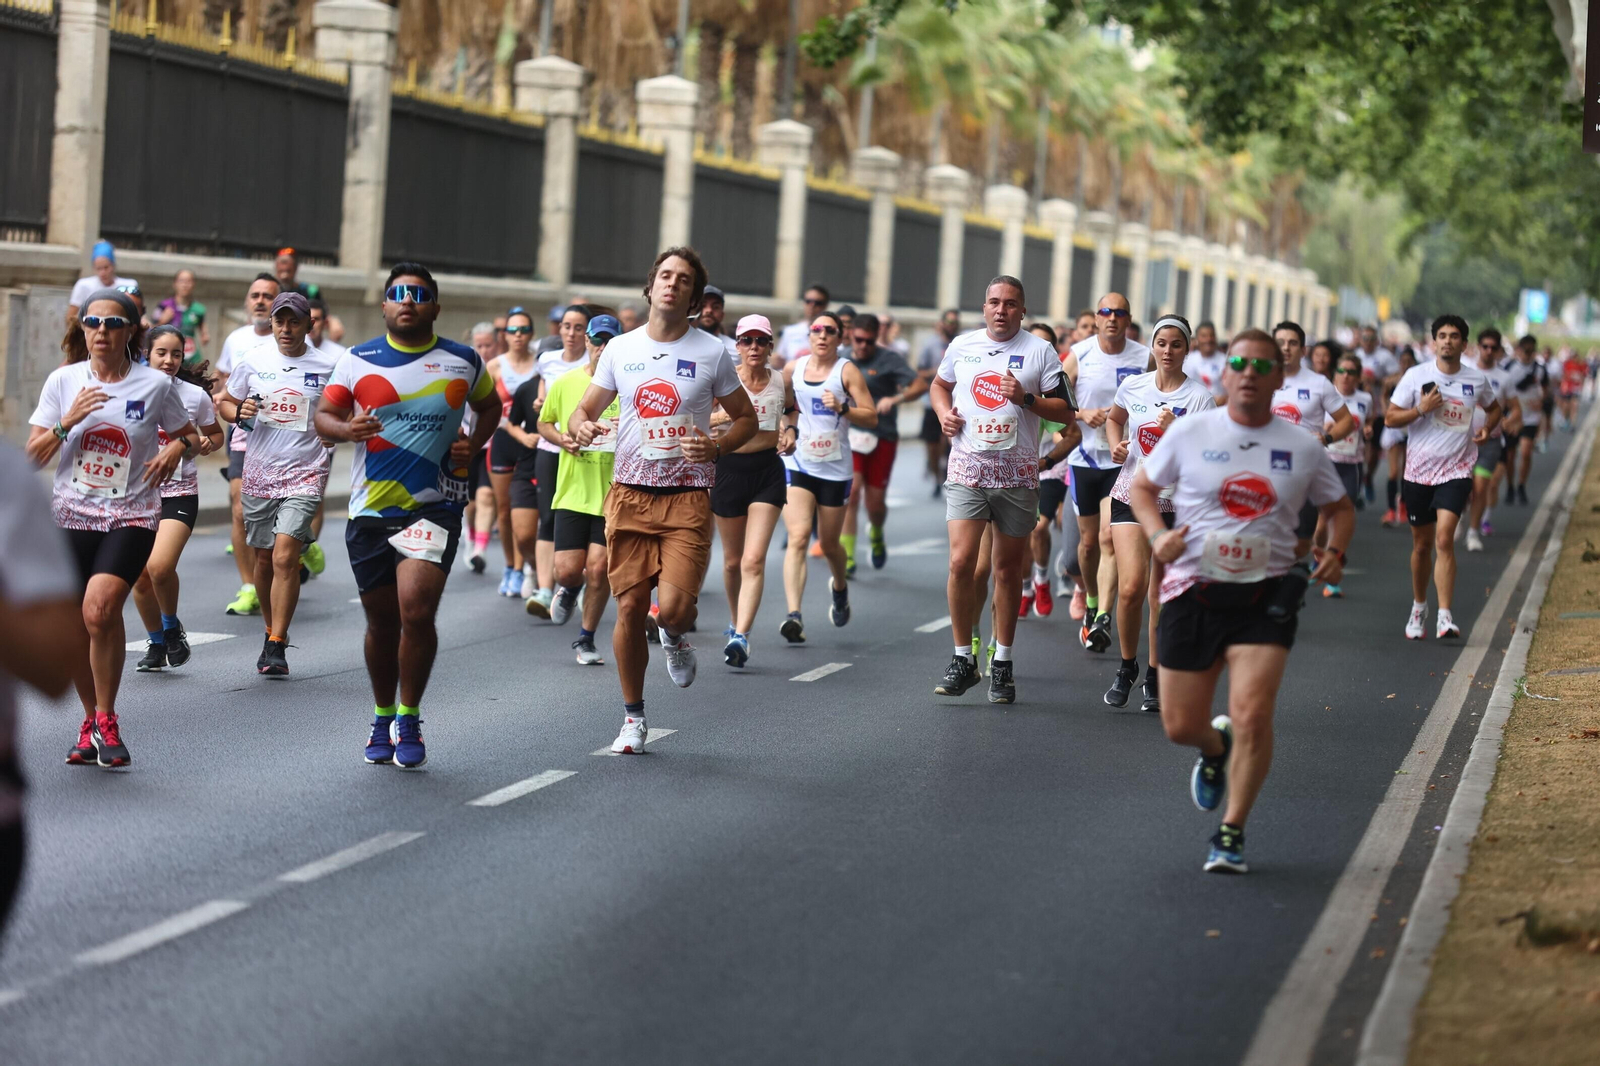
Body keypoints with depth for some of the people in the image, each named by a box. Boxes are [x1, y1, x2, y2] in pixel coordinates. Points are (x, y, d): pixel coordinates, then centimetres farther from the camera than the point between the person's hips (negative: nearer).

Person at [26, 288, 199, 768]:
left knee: (100, 608, -24)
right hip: (70, 515, 3)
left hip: (131, 516, -3)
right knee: (72, 629, 4)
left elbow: (189, 435, 14)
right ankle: (93, 722, 27)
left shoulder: (155, 384, -1)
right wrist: (68, 421, -16)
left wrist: (177, 448, -8)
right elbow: (33, 455, 1)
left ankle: (105, 722, -8)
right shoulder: (63, 381, 2)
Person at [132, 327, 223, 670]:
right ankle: (156, 644, 29)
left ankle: (172, 626, 7)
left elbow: (215, 433, 15)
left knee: (160, 566, -21)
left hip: (179, 493, -2)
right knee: (140, 576, 5)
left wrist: (208, 444, -7)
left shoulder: (195, 395, -1)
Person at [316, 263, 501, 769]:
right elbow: (323, 415, 7)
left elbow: (490, 406, 22)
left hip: (434, 506, -2)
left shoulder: (463, 361, 5)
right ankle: (382, 718, 29)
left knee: (416, 612, -16)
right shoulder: (358, 361, 4)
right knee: (382, 621, 10)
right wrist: (347, 428, -16)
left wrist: (474, 443, 3)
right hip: (370, 510, 2)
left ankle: (409, 721, 0)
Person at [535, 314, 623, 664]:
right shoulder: (565, 383, 4)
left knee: (598, 570, -4)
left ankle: (586, 639, 16)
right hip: (572, 490, 1)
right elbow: (544, 424, 18)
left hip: (614, 492, -1)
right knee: (568, 569, -5)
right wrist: (561, 438, -3)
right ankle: (568, 588, 34)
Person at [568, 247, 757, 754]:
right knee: (630, 606, 1)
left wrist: (717, 447, -10)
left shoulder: (712, 354, 1)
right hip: (630, 493, 2)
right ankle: (633, 716, 16)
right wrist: (582, 427, -12)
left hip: (688, 498, -2)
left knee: (674, 608, -17)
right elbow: (583, 411, 13)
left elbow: (746, 417, 10)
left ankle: (675, 640, 22)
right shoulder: (620, 349, 7)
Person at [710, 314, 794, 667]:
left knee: (754, 560, -14)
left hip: (768, 470, 0)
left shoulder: (780, 381, 2)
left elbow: (792, 411, 23)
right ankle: (734, 623, 35)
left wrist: (791, 432, 3)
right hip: (730, 468, 0)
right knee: (733, 560, 12)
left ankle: (741, 635, -20)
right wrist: (724, 417, -20)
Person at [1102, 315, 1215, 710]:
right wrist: (1115, 444, 7)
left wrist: (1173, 431, -22)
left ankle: (1155, 678, 19)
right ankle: (1127, 667, 8)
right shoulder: (1133, 386, 4)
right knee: (1132, 587, -14)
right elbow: (1114, 418, 26)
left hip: (1177, 502, -1)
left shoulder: (1199, 396, -5)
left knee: (1161, 596, 3)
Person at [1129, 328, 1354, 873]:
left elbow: (1340, 507, 19)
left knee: (1253, 716, -16)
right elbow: (1142, 487, 13)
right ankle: (1215, 749, 42)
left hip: (1266, 594, -1)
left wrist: (1336, 551, -2)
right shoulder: (1189, 432, 1)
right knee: (1179, 726, 4)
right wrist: (1157, 535, -7)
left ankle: (1231, 834, 0)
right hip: (1193, 590, 1)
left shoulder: (1303, 448, 4)